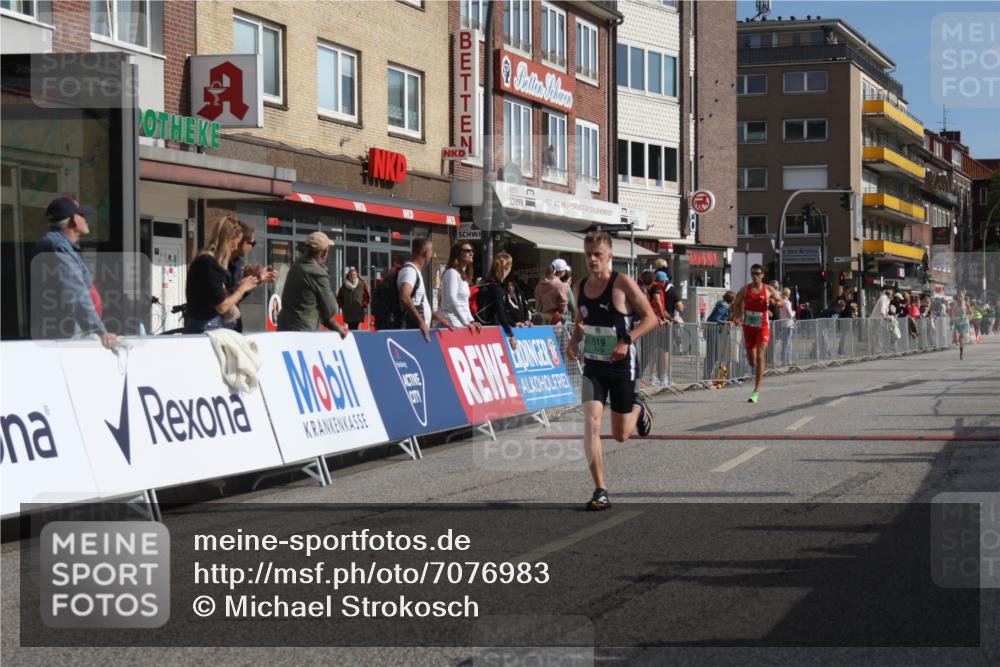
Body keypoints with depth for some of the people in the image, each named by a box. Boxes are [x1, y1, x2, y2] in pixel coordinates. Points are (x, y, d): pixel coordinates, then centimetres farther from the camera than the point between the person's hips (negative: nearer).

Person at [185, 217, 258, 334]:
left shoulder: (206, 260, 13)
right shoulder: (209, 263, -16)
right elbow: (221, 306, -16)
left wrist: (238, 286, 9)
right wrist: (242, 289, -3)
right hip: (204, 328, -10)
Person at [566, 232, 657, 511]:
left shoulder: (623, 284, -13)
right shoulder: (581, 287, 3)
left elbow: (650, 317, -11)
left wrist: (626, 341, -25)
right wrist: (574, 341, -2)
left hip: (622, 365, -3)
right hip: (593, 365, 4)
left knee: (621, 435, 8)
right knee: (591, 423, -16)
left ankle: (638, 407, 45)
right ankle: (600, 492, -10)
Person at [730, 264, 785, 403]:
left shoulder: (769, 290, -2)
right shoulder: (745, 289, 2)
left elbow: (783, 303, 6)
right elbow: (736, 305, 9)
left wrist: (776, 302, -17)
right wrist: (736, 316, -11)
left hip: (762, 327, -3)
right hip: (748, 327, 3)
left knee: (760, 357, -13)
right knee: (751, 358, 11)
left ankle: (756, 391, -13)